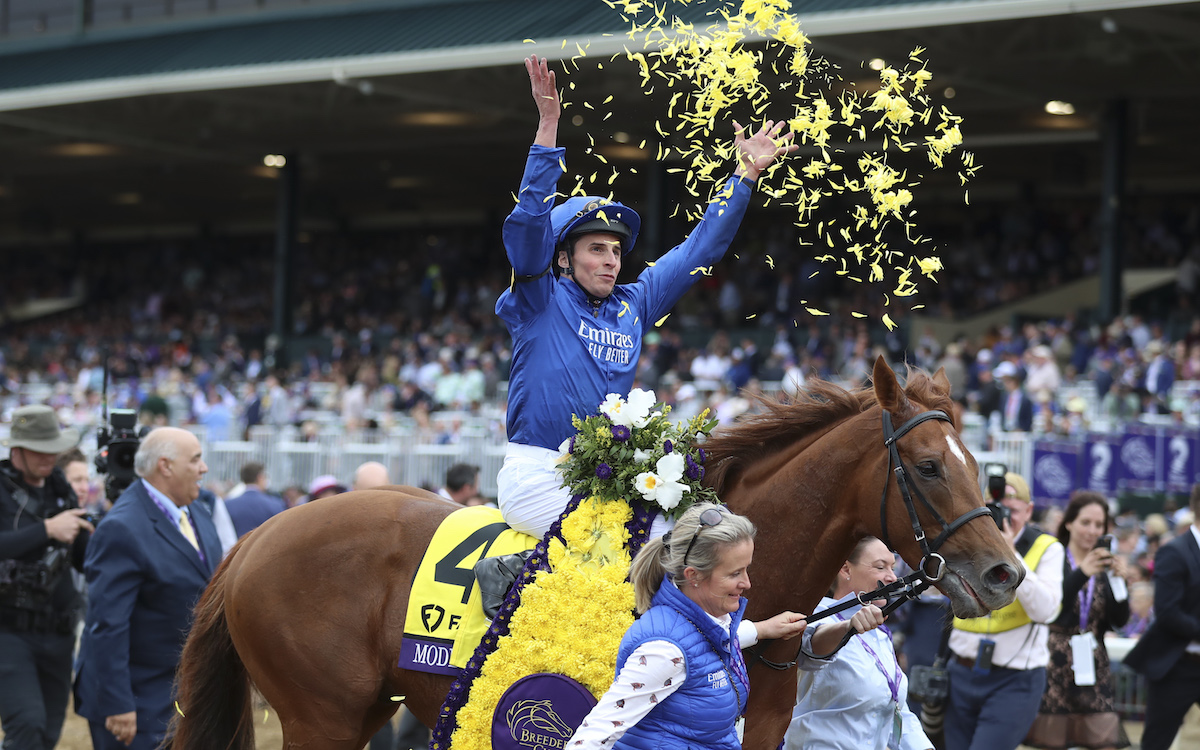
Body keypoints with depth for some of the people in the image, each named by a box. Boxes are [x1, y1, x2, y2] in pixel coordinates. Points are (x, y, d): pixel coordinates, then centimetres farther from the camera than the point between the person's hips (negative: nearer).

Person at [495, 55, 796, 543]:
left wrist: (746, 175, 15)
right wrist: (548, 124, -22)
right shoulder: (539, 301, 0)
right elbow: (529, 219, -13)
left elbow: (701, 248, 18)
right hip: (536, 473, -6)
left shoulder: (633, 307, 14)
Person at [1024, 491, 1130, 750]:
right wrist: (1081, 574, -26)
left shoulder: (1105, 567, 11)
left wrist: (1119, 580, -11)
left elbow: (1120, 621, 3)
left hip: (1092, 672, 4)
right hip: (1053, 670, -4)